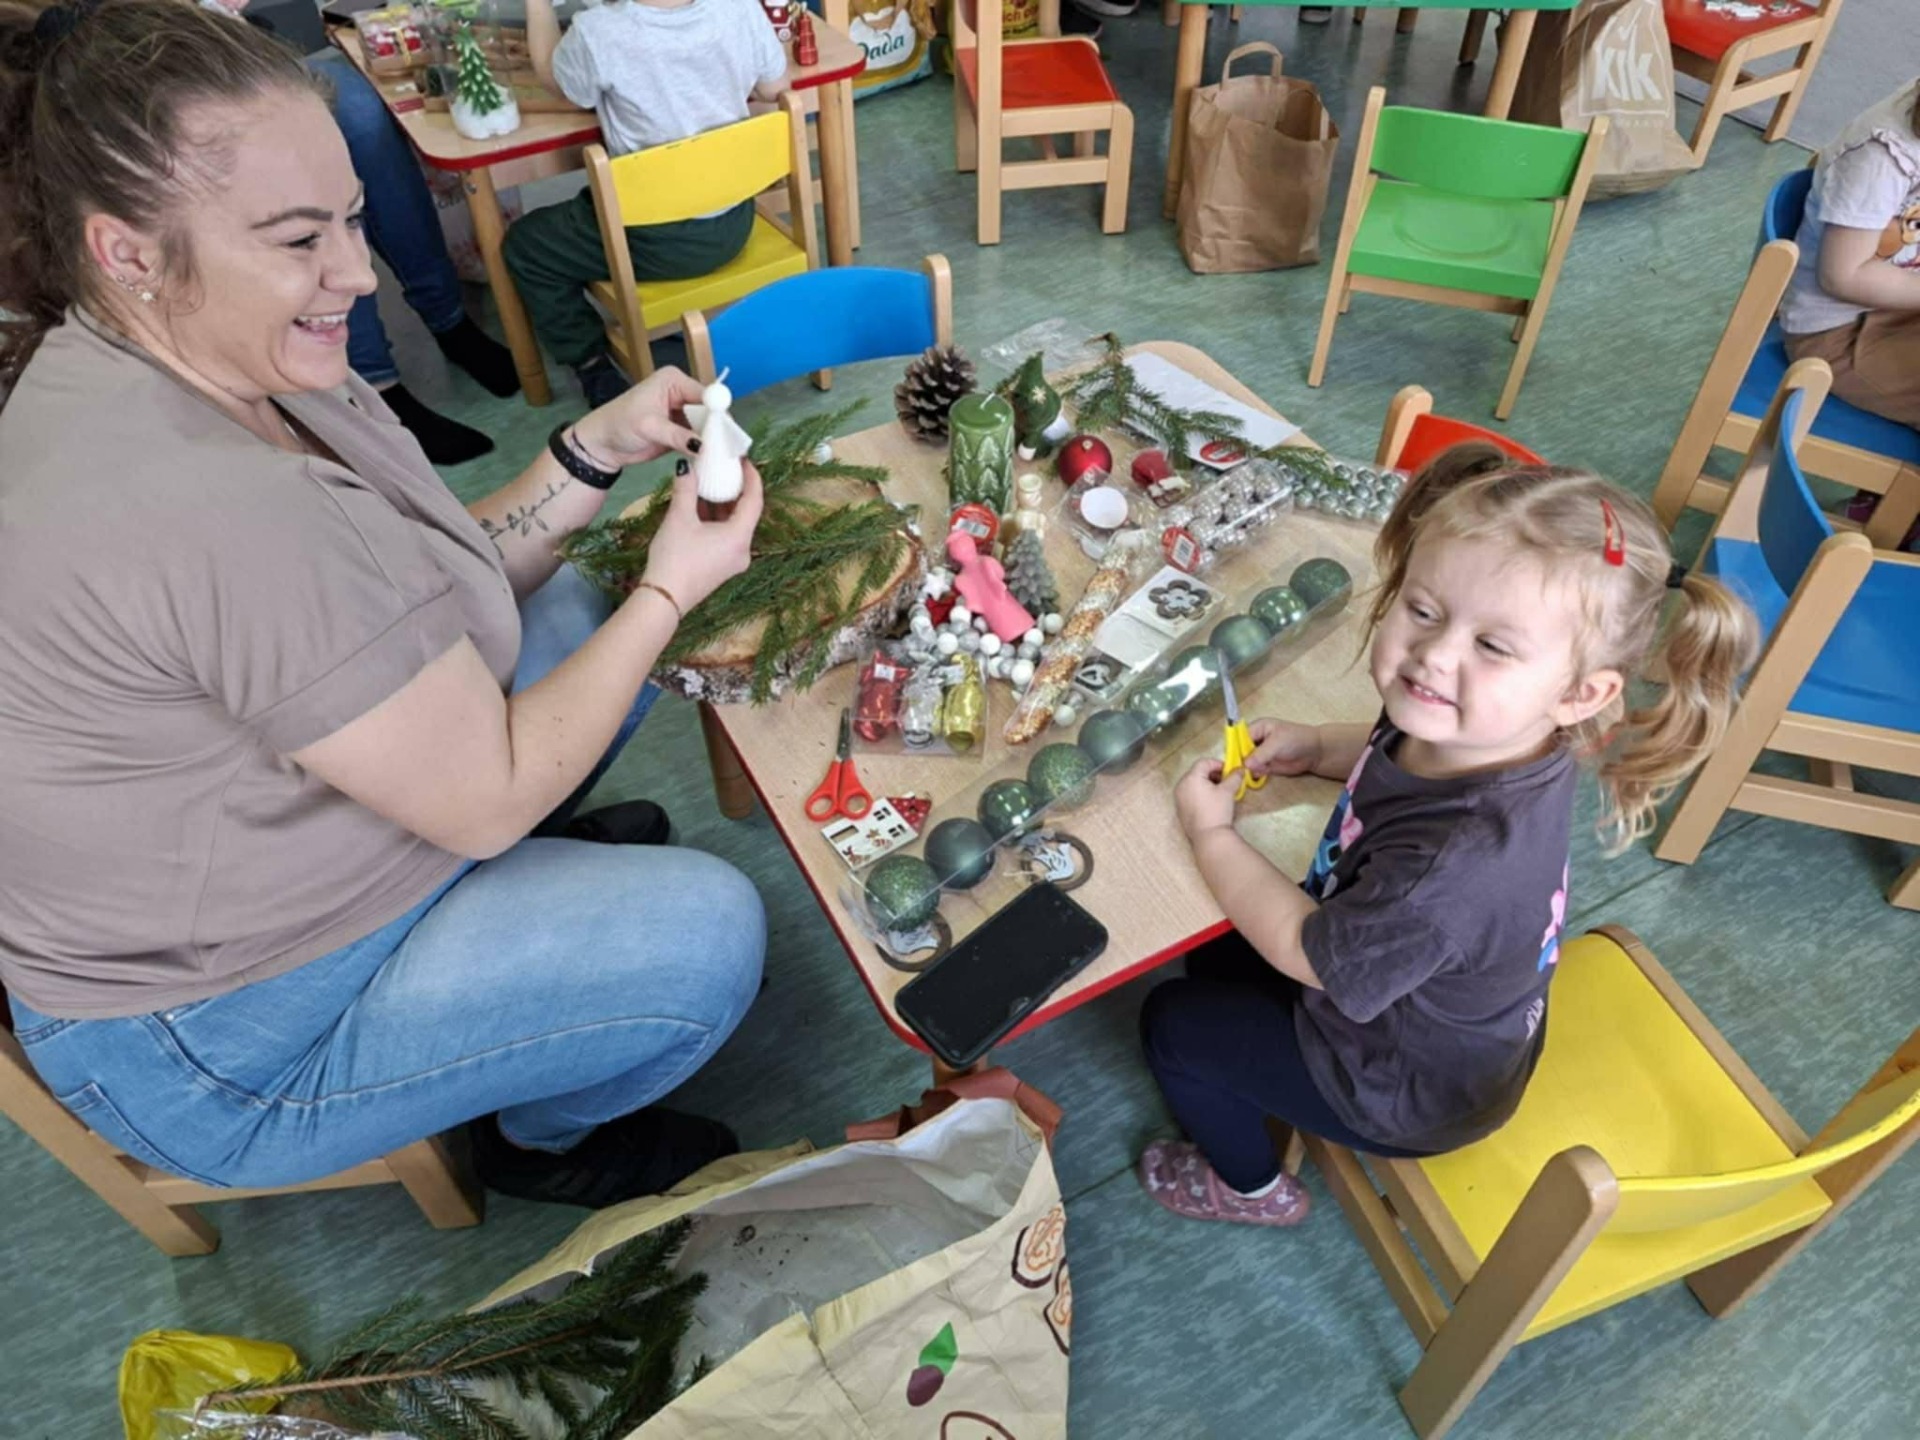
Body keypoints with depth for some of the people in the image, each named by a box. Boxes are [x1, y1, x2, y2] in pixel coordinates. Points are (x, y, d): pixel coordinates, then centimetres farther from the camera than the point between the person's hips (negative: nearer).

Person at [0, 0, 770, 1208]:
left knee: (574, 612, 10)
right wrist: (672, 587, -18)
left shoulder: (200, 356, -7)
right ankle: (547, 1138, 16)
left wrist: (592, 455, -11)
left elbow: (429, 594, 0)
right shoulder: (213, 514, -37)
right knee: (709, 929, -14)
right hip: (214, 1043, -8)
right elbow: (489, 793, -27)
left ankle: (539, 863, 30)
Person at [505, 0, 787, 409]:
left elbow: (550, 73, 0)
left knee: (524, 245, 18)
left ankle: (595, 369, 18)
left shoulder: (598, 34, -23)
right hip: (734, 222, 5)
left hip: (660, 242, -5)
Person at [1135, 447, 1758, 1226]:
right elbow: (1395, 759, 6)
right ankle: (1262, 1098, 49)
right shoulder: (1471, 731, -23)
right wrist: (1316, 747, -10)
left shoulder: (1459, 865, -46)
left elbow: (1306, 951, -27)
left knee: (1172, 1020, 10)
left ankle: (1249, 1185, 38)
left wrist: (1210, 830, -16)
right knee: (1213, 952, 23)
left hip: (1406, 1089, -7)